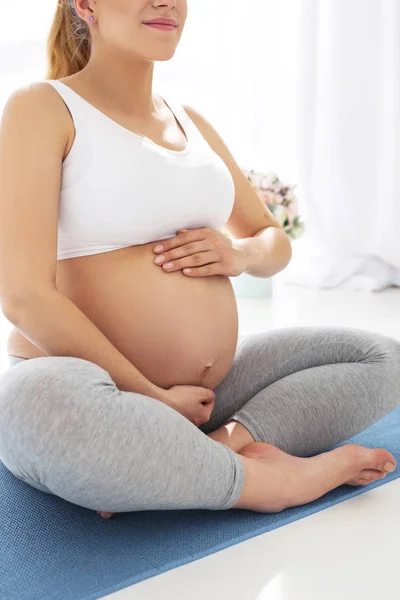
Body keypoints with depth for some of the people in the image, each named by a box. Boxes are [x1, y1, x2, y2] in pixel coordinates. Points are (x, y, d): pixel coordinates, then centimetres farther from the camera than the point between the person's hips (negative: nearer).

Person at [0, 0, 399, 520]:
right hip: (90, 390, -6)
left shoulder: (190, 122, 15)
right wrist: (153, 397, -17)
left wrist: (241, 253, -4)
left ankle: (224, 445, -20)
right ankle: (266, 479, -21)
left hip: (202, 393, 7)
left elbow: (276, 243, 21)